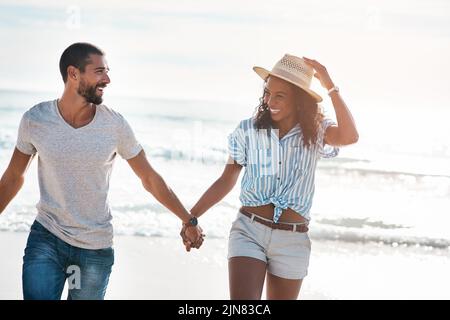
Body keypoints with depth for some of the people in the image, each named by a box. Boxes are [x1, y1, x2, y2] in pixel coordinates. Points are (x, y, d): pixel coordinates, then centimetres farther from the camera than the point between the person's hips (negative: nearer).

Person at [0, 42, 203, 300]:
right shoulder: (35, 120, -8)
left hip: (96, 248, 0)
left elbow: (150, 178, 4)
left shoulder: (115, 124, -8)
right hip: (46, 239, 0)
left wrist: (189, 221, 6)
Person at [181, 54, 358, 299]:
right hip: (248, 232, -1)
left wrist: (330, 86, -24)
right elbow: (226, 181, 5)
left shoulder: (315, 133, -2)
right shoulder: (248, 130, -2)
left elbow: (349, 137, -24)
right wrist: (191, 216, -3)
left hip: (292, 241, 1)